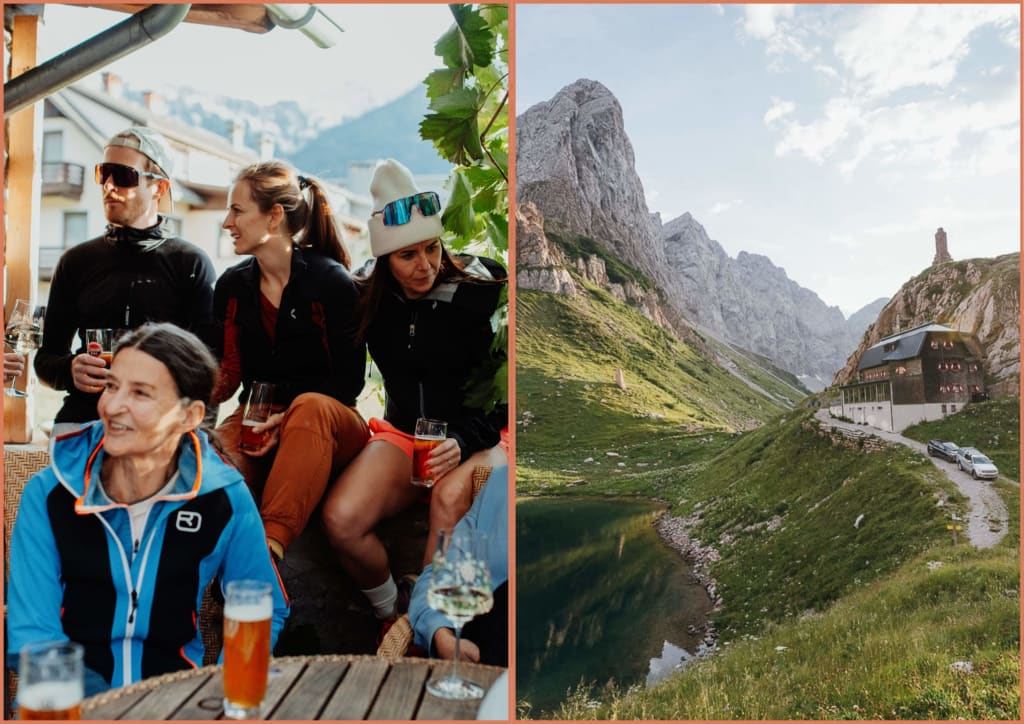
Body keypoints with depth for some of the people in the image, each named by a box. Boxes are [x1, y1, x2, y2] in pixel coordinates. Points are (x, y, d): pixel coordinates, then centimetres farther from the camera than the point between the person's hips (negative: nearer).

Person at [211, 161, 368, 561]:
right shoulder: (231, 285, 11)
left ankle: (269, 546, -51)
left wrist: (290, 418, -18)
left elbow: (348, 379, -5)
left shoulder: (332, 280, -4)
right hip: (258, 420, 4)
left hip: (327, 424, -3)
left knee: (310, 407, -40)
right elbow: (228, 373, 11)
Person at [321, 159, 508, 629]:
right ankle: (389, 616, 4)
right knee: (340, 520, -23)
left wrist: (466, 443, -24)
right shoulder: (372, 301, 1)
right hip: (403, 432, 4)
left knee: (450, 498, -38)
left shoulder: (480, 292, -11)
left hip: (479, 436, -3)